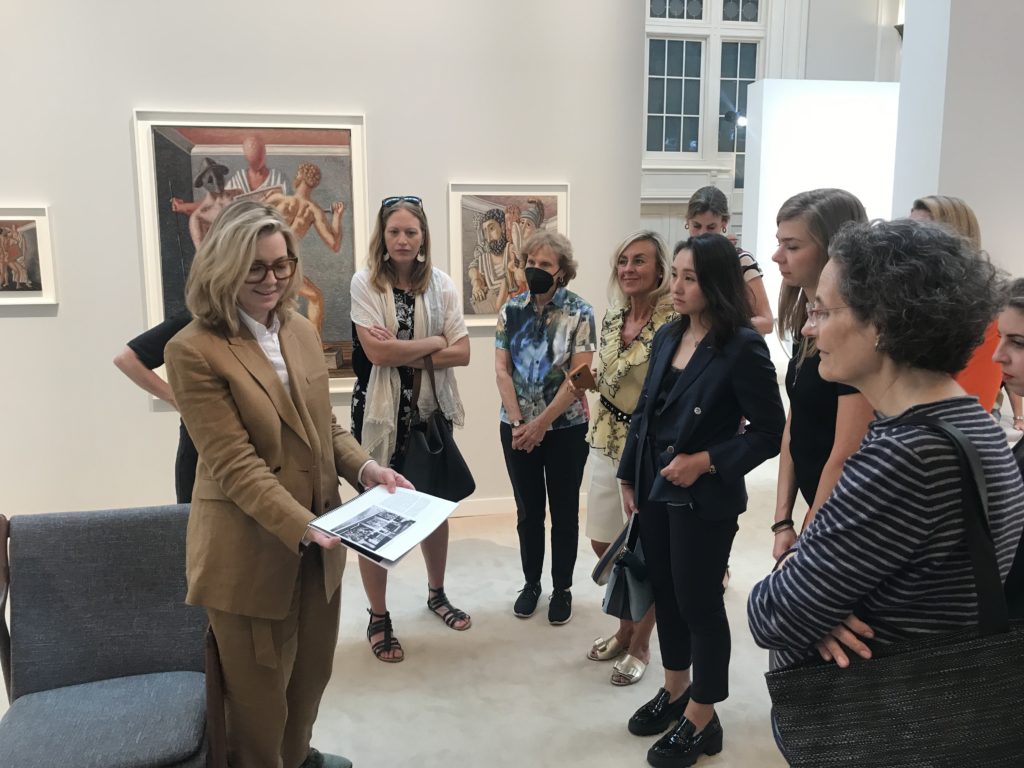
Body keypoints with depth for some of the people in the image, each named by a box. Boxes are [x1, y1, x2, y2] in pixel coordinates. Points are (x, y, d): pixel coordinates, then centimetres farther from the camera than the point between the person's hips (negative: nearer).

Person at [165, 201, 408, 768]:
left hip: (316, 540, 7)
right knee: (258, 688, 14)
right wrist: (303, 527, -31)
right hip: (250, 550, -7)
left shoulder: (302, 331, 5)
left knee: (312, 669, 24)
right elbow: (235, 464, -22)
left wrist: (364, 467, -9)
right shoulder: (194, 350, -16)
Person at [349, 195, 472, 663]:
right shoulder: (365, 282, -7)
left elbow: (462, 353, -4)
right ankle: (378, 618, 21)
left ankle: (437, 593, 39)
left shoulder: (440, 284, 2)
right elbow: (377, 352, -17)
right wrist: (433, 341, -9)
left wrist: (403, 353, -15)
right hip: (381, 413, -3)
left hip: (431, 411, 3)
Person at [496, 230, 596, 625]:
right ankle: (531, 583, 30)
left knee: (564, 512, 9)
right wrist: (518, 422, -10)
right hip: (517, 426, 3)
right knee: (528, 511, 14)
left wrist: (541, 423, -15)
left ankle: (562, 588, 24)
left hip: (565, 427, -3)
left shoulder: (579, 312, -8)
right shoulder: (511, 309, 1)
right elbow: (502, 370, -1)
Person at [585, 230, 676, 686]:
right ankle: (626, 627, 39)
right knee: (603, 544, 16)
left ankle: (640, 645, 29)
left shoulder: (673, 323, -16)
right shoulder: (612, 319, 6)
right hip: (605, 443, 7)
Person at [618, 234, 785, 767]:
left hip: (705, 499, -6)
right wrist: (629, 477, 9)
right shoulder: (668, 336, 4)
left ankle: (702, 721, 25)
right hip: (655, 490, 7)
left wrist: (705, 462, -18)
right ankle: (675, 690, 39)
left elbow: (770, 432, -14)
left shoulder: (742, 346, -16)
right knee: (664, 593, 18)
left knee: (699, 603, 6)